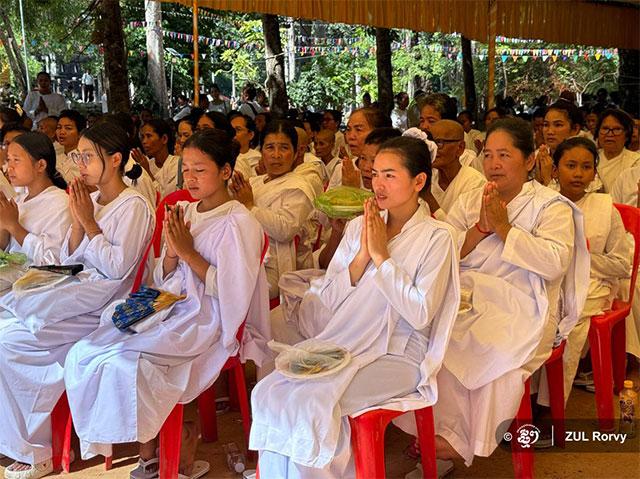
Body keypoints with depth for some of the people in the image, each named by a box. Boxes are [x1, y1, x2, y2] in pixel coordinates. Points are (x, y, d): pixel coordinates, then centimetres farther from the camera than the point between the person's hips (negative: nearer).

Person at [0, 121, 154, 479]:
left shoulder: (133, 206, -10)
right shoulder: (90, 201, 13)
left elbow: (117, 268, -18)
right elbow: (69, 260, 12)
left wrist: (89, 222, -13)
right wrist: (77, 222, -3)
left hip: (104, 300, -8)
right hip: (75, 292, 8)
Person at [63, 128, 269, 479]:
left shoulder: (239, 223, -9)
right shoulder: (183, 213, 12)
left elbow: (232, 292, -16)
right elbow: (162, 281, 12)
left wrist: (189, 253, -17)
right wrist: (171, 254, -9)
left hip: (205, 320, -7)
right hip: (169, 307, 7)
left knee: (119, 357, -24)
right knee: (84, 352, -10)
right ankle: (149, 450, 1)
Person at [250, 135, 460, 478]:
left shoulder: (435, 237, -4)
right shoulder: (358, 226, 10)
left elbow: (421, 314, -14)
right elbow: (328, 299, 7)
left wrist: (382, 255, -13)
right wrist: (362, 256, -7)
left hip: (396, 356, -5)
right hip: (341, 343, 5)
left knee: (310, 401, -27)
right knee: (267, 393, -19)